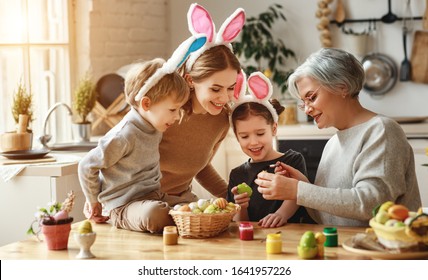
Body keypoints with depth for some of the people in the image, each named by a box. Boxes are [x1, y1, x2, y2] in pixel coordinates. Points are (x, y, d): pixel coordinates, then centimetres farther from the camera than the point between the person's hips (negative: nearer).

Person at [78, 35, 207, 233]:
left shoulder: (153, 126, 2)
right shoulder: (123, 137, -20)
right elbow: (87, 167, -12)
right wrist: (94, 202, -1)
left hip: (155, 197, 8)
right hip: (124, 206, -7)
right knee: (154, 215, -38)